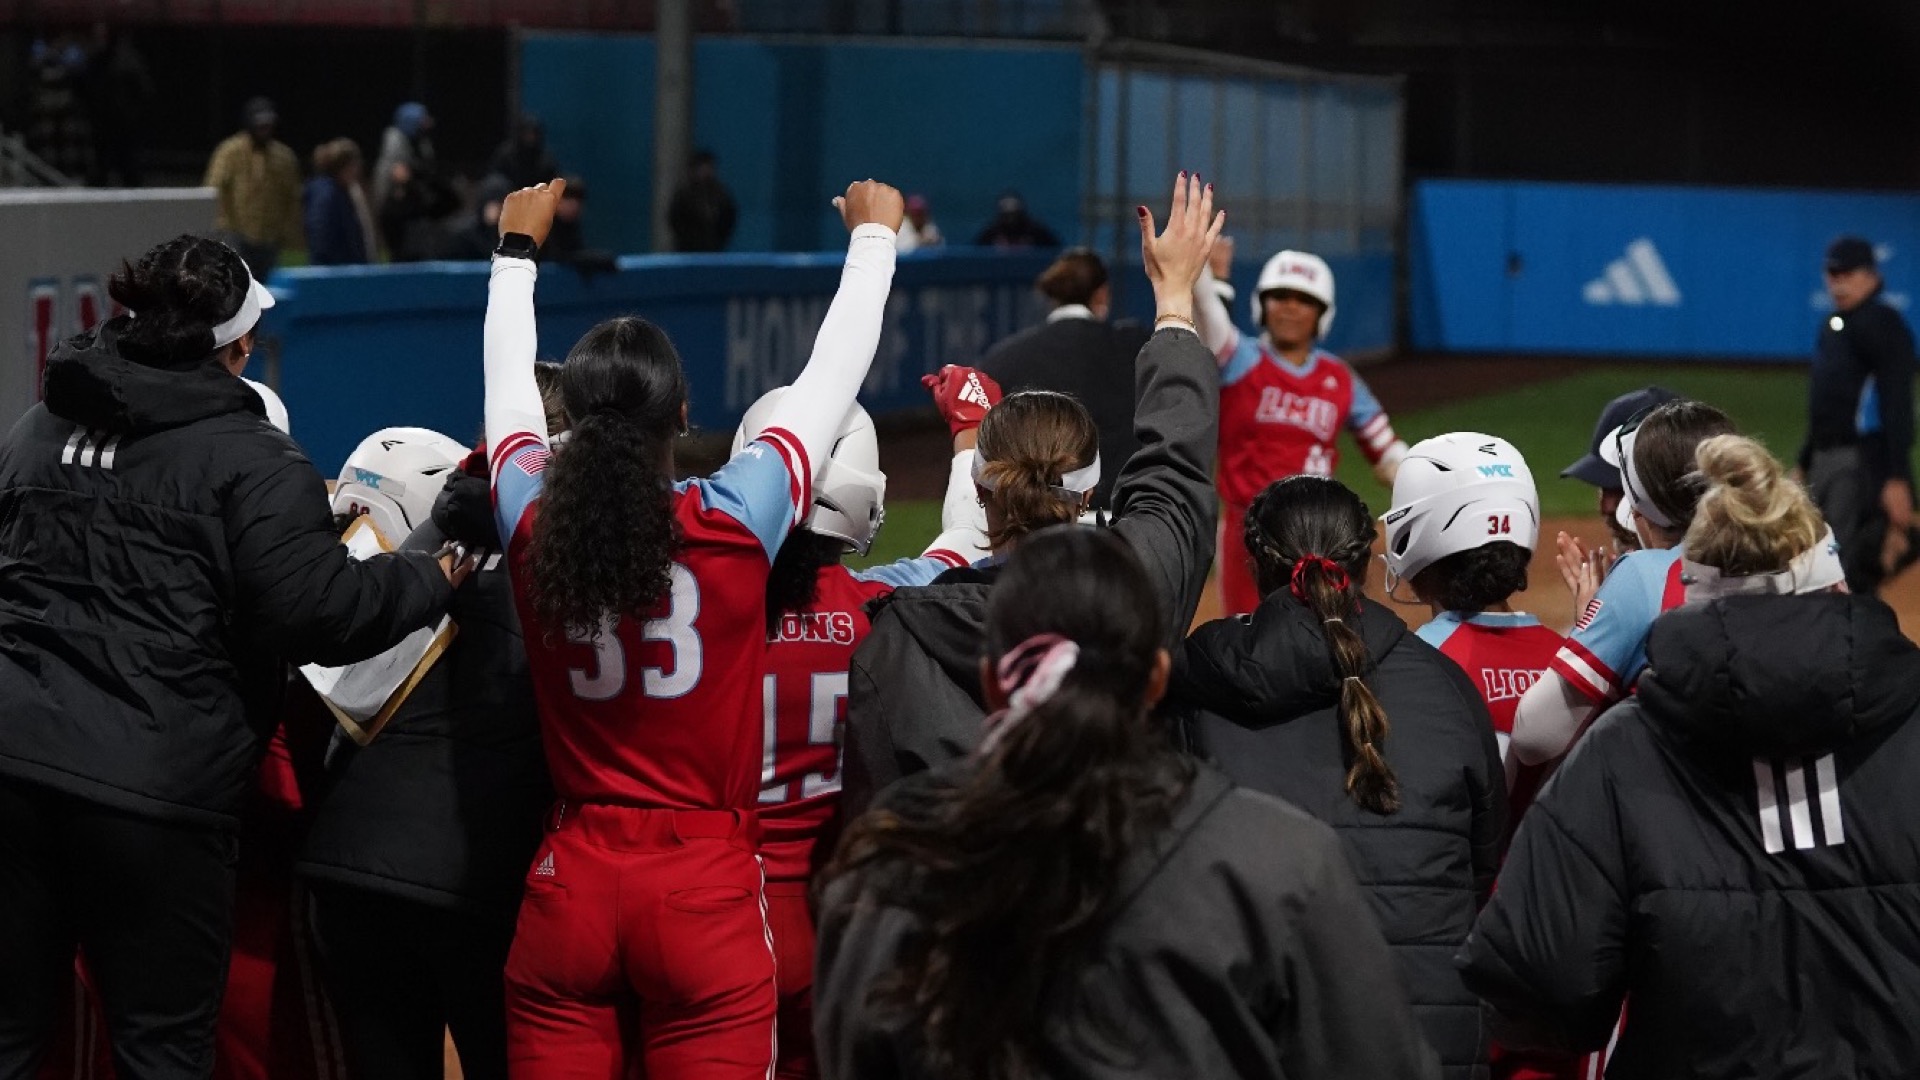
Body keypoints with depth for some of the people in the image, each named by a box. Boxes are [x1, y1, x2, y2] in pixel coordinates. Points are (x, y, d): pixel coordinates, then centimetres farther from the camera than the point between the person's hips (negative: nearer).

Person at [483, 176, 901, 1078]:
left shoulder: (533, 525, -4)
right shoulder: (735, 523, -11)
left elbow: (507, 385, 16)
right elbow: (832, 374, 3)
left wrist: (516, 251, 33)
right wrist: (873, 237, 20)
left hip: (569, 885, 3)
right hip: (704, 888, -3)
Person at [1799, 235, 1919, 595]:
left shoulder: (1883, 324, -12)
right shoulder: (1834, 324, 17)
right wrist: (1806, 462, 23)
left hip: (1864, 460, -10)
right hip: (1825, 458, 10)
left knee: (1853, 569, -12)